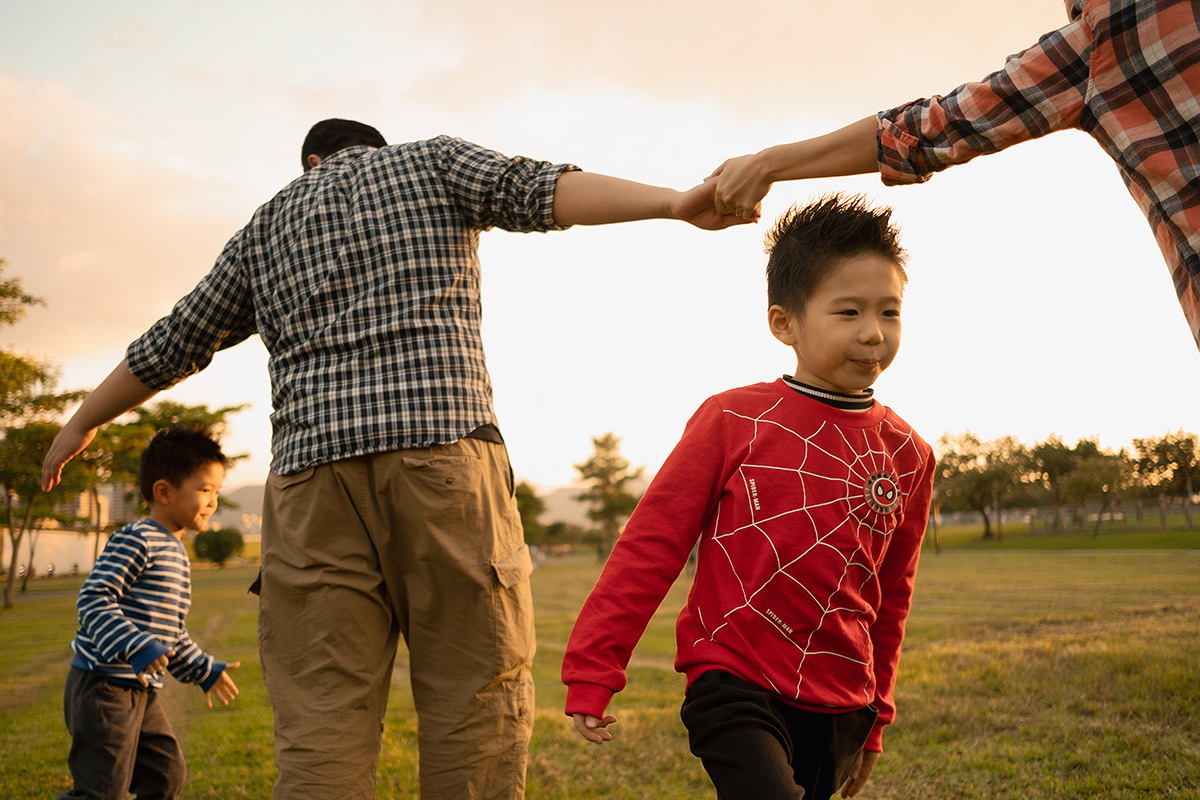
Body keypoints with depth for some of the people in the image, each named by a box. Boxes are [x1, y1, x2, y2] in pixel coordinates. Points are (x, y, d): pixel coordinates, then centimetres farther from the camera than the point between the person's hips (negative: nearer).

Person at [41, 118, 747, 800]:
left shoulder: (267, 227, 26)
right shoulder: (431, 163, 18)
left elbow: (172, 344, 31)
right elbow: (537, 190, -2)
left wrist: (84, 423, 45)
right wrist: (674, 202, -13)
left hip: (311, 470, 3)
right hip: (443, 445, -3)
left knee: (321, 724, 3)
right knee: (480, 702, 1)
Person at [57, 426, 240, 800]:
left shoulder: (176, 553, 16)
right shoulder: (136, 541, -14)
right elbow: (93, 601, -23)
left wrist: (205, 671, 26)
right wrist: (136, 646, -32)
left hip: (141, 691, 10)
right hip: (103, 685, -10)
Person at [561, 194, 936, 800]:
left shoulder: (907, 456, 3)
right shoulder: (733, 421, -9)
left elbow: (891, 597, 14)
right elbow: (650, 545, -5)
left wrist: (874, 718, 21)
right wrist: (591, 670, -6)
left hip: (838, 708, 5)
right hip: (734, 684, -4)